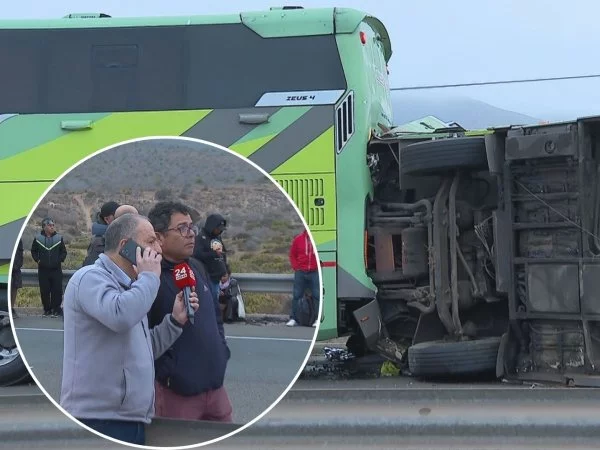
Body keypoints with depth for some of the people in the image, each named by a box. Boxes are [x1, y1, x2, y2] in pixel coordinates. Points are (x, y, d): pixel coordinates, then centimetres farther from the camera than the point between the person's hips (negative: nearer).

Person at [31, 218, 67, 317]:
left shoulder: (59, 238, 3)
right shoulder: (38, 238, 3)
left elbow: (64, 252, 10)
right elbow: (33, 251, 13)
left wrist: (60, 260, -4)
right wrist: (37, 259, 1)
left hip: (56, 269, -1)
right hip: (43, 269, 1)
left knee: (57, 290, -3)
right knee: (44, 291, 3)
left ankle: (56, 309, 5)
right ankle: (47, 309, 13)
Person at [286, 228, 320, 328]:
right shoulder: (298, 239, 4)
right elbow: (292, 254, 13)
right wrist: (296, 267, 4)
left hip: (315, 272, -2)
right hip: (300, 272, 2)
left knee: (317, 295, -2)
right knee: (296, 295, 2)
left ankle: (318, 319, 2)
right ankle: (293, 318, 7)